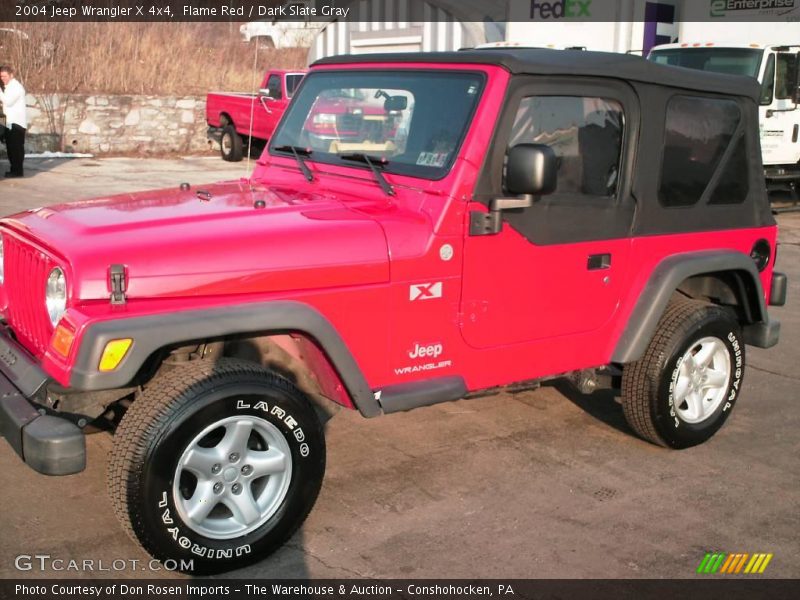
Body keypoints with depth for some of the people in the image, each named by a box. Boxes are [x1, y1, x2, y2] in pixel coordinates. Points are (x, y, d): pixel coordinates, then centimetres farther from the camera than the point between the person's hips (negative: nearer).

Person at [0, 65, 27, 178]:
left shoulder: (16, 86, -11)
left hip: (16, 122, -10)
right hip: (10, 122, 10)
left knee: (16, 147, -8)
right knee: (11, 147, 11)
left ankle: (17, 171, -5)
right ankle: (14, 170, 16)